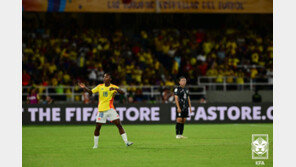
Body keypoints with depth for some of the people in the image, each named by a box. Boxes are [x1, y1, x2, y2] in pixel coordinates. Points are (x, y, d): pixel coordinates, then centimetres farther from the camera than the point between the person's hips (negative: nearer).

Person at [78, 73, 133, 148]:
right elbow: (91, 91, 9)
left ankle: (126, 141, -11)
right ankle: (95, 145, 15)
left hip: (110, 109, -1)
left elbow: (122, 92, -14)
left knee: (119, 124, -11)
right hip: (101, 109, 1)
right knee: (97, 127, 1)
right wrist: (84, 88, -9)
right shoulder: (100, 87, 5)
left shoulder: (114, 87, -1)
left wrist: (115, 89, -31)